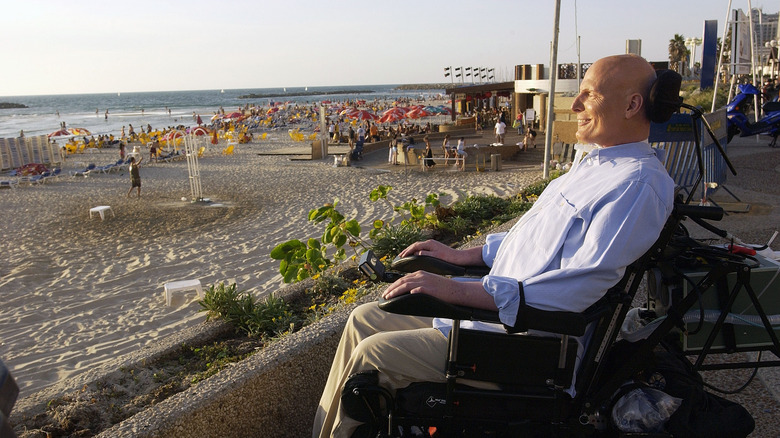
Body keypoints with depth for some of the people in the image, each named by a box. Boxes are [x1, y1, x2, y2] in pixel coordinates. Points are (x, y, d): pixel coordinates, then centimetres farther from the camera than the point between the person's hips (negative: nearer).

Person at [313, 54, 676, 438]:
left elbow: (573, 292, -27)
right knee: (363, 319, 8)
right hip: (493, 302, 10)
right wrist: (462, 255, 15)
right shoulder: (594, 162, 14)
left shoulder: (639, 184, -19)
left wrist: (458, 290, -27)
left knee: (373, 352, -15)